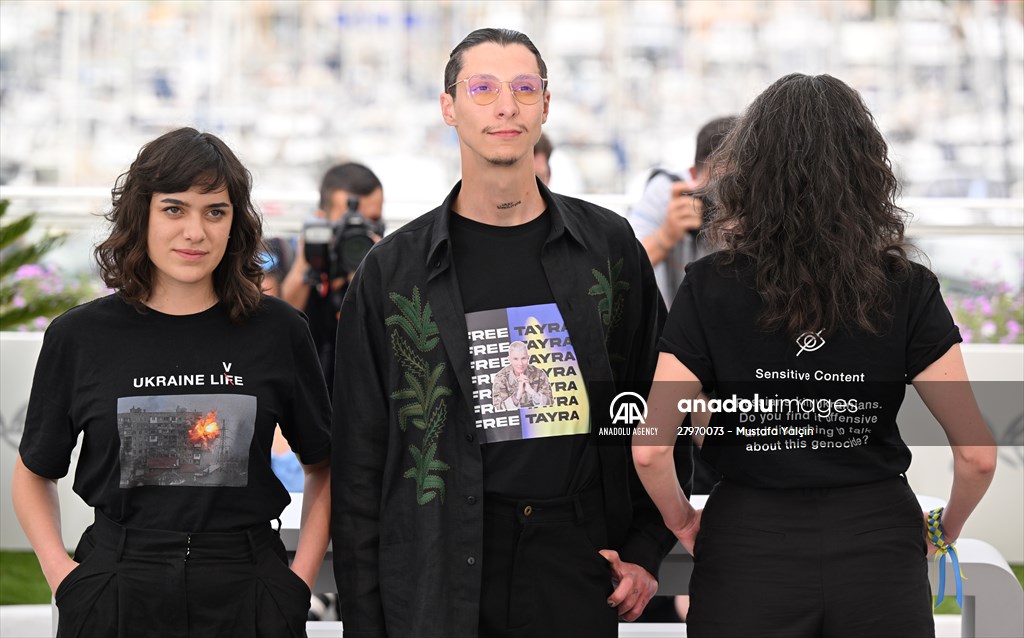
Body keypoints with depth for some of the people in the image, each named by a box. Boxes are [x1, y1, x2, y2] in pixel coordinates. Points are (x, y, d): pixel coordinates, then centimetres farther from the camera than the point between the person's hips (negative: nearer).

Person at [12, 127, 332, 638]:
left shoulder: (277, 331, 2)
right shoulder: (79, 336, 1)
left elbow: (323, 467, 11)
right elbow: (35, 473, 11)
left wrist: (301, 576, 0)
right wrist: (59, 571, -3)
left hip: (245, 597, 0)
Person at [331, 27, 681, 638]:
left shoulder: (610, 247, 7)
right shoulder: (394, 270, 3)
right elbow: (359, 458, 3)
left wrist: (646, 552, 3)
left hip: (582, 569, 1)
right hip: (442, 586, -1)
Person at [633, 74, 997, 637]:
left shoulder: (710, 288, -8)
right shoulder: (908, 290, -5)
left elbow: (649, 449, -13)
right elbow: (978, 453, -7)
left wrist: (683, 522, 7)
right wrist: (943, 530, 12)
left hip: (749, 553, -1)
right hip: (879, 545, 1)